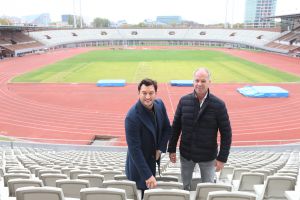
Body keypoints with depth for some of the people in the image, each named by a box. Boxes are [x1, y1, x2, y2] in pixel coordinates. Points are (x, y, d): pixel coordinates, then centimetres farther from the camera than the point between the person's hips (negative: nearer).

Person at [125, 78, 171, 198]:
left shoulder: (160, 104, -9)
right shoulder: (132, 117, -29)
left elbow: (167, 128, 5)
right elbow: (134, 150, -27)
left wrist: (160, 149, -7)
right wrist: (148, 175, -25)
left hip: (153, 160, 6)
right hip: (139, 165, -6)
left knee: (151, 192, 21)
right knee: (143, 194, 8)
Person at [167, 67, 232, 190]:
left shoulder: (218, 105, -13)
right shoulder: (184, 101, -7)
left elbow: (226, 133, -9)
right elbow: (176, 126, 1)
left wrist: (222, 158, -9)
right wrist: (172, 149, 2)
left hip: (208, 156, -2)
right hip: (186, 153, 2)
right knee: (184, 186, 19)